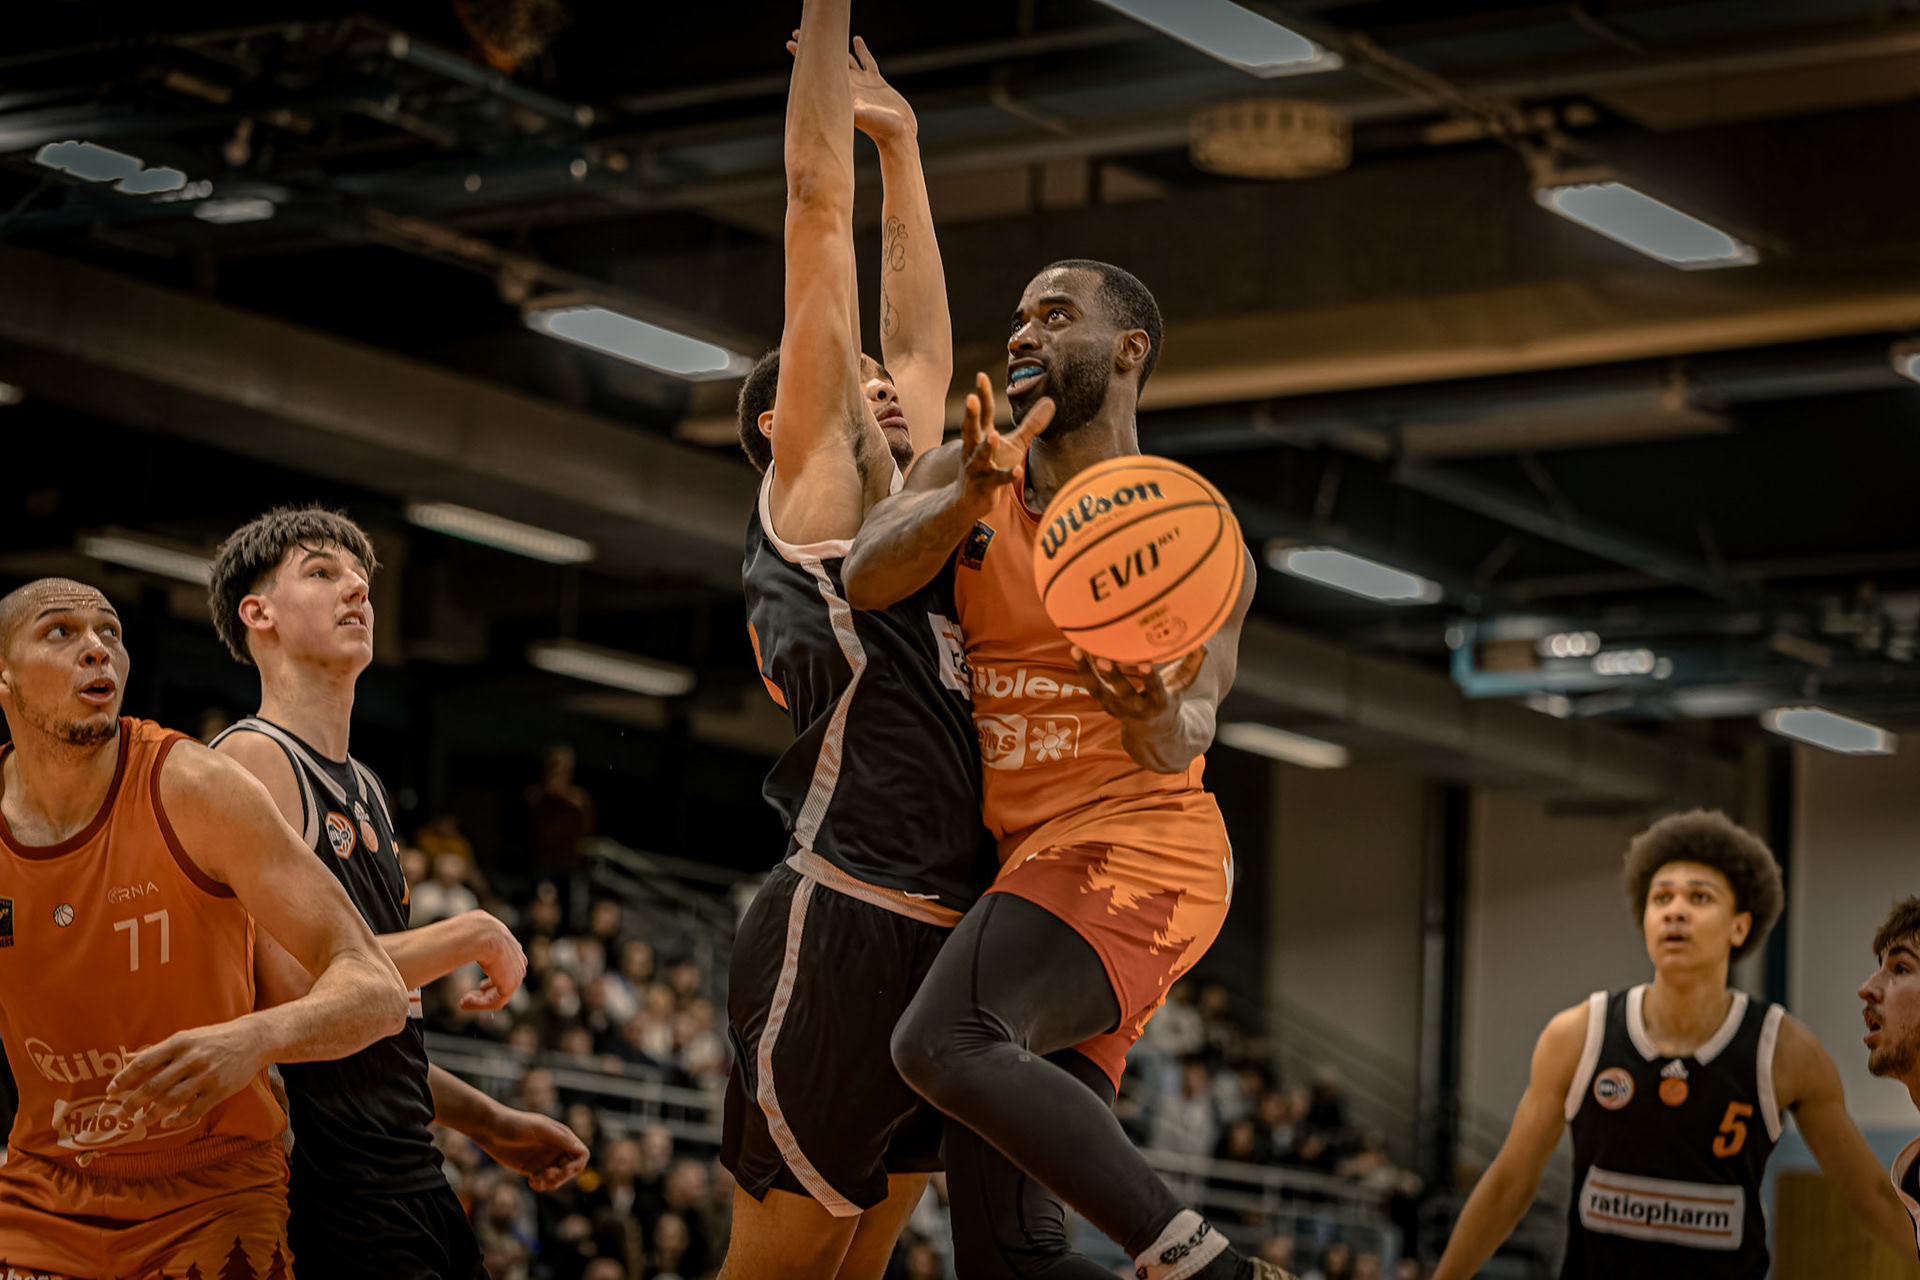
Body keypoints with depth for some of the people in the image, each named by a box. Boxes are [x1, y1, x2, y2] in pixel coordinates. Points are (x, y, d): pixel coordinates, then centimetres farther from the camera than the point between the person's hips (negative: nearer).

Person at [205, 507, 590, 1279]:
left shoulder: (363, 788, 20)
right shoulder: (252, 760, -10)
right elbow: (297, 985, -22)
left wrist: (488, 1124, 23)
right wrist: (473, 935, -12)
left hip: (411, 1183, 9)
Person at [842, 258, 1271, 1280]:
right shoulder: (966, 474, 12)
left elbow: (1185, 741, -6)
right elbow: (865, 581, -8)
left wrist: (1162, 721, -30)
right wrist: (970, 499, -26)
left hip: (1131, 844, -6)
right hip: (1025, 854, 6)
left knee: (941, 1042, -32)